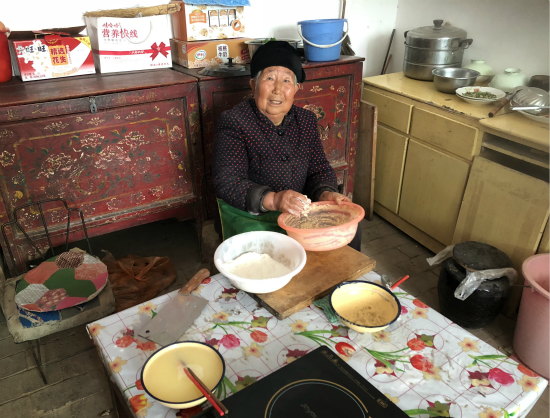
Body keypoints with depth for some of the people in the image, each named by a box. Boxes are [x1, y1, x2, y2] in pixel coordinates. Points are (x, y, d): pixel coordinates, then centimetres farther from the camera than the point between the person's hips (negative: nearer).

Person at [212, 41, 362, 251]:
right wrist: (272, 200, -39)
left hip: (299, 212, 5)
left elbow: (319, 169, 7)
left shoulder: (306, 120, 7)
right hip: (248, 216, -5)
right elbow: (227, 183, -21)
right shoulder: (233, 122, -11)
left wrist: (325, 194, -18)